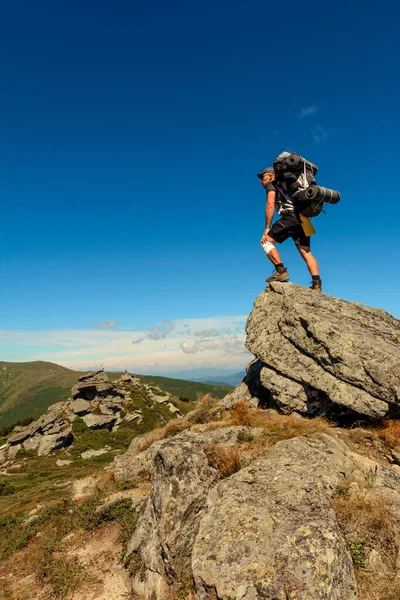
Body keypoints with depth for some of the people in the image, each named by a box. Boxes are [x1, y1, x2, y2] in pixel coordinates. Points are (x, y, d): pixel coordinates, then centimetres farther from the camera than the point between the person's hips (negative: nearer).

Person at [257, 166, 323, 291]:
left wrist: (267, 228, -6)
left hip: (291, 216, -8)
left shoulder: (272, 185, 10)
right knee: (306, 252, 5)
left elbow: (270, 205, -5)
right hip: (303, 218, 8)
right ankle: (317, 283, -6)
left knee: (266, 241, -3)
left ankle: (281, 271, -13)